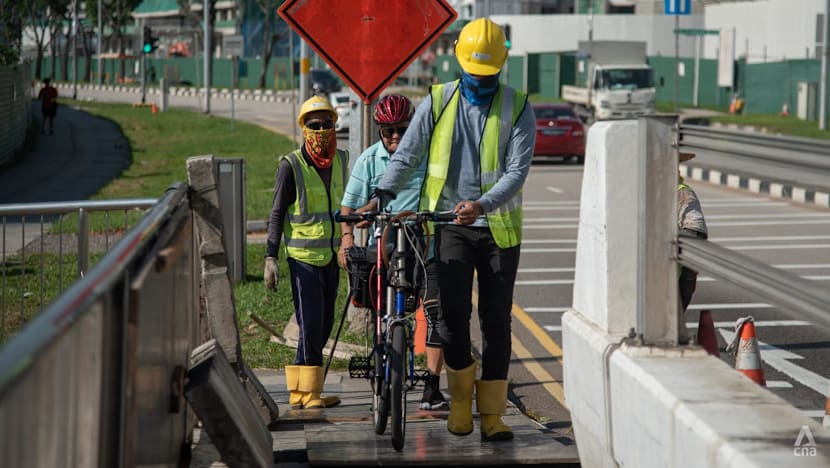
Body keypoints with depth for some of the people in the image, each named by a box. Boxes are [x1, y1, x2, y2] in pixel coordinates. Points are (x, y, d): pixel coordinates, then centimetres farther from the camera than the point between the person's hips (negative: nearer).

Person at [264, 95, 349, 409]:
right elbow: (277, 213, -6)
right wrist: (271, 257, -11)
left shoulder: (340, 160, 8)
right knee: (311, 323, -8)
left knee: (325, 323, 7)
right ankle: (308, 392, -1)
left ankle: (298, 389, 16)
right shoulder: (291, 165, -8)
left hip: (331, 254, 6)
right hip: (303, 256, -6)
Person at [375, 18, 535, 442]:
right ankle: (460, 397, 11)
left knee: (496, 322, 2)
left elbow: (517, 171, -10)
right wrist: (382, 194, -15)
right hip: (449, 225, 0)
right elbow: (406, 154, 2)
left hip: (498, 228, 0)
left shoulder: (517, 109, -2)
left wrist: (482, 205, -27)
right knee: (452, 311, -12)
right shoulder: (438, 101, 3)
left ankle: (491, 414, 8)